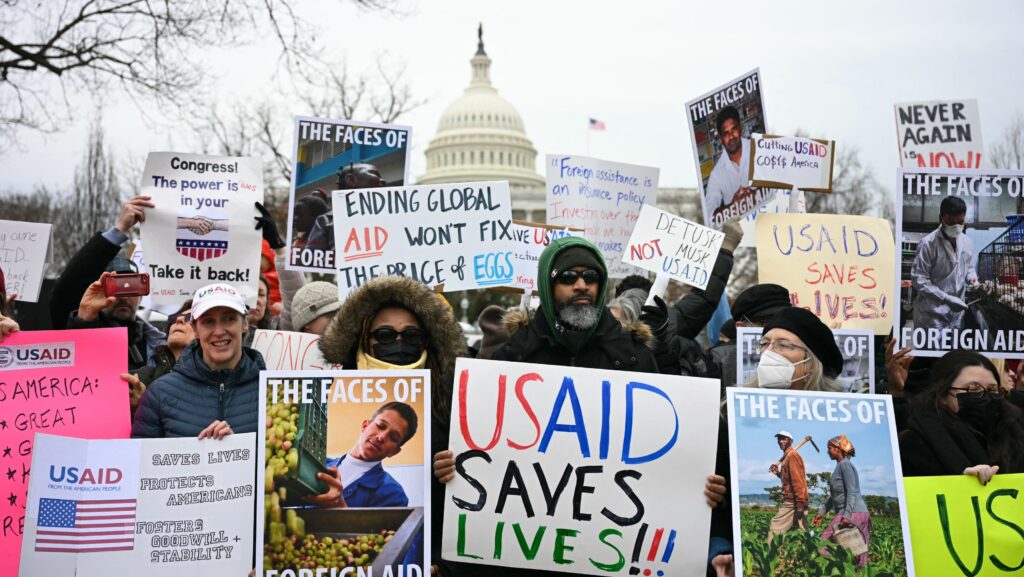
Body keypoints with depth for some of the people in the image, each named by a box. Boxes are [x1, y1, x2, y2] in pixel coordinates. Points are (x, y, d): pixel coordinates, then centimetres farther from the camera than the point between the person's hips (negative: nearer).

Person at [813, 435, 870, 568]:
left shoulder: (845, 464, -8)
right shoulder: (839, 466, 21)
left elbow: (851, 492, -17)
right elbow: (834, 495, 27)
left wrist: (846, 516, -24)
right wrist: (822, 513, 25)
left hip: (853, 512, -10)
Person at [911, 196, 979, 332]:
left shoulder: (967, 242, 5)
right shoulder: (928, 244, -15)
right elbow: (919, 280, -16)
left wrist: (971, 277, -4)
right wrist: (947, 299, -22)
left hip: (956, 313, 6)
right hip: (932, 314, -6)